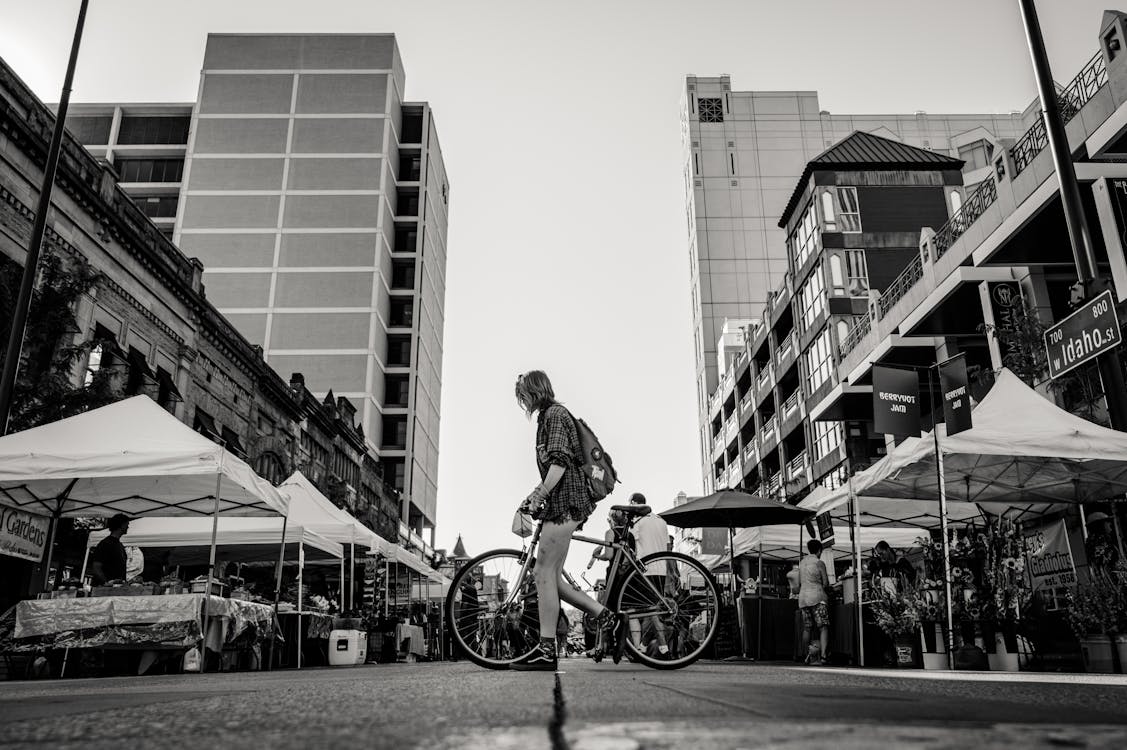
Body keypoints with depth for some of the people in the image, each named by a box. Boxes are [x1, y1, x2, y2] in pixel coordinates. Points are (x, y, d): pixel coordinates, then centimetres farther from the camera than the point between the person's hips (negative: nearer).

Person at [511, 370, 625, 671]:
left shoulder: (554, 414, -7)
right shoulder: (549, 416, 24)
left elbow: (559, 463, -19)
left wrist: (538, 497, -18)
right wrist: (534, 495, 20)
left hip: (565, 501, -10)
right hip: (563, 503, 10)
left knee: (544, 573, -10)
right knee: (550, 576, 8)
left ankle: (546, 652, -7)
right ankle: (607, 618, 9)